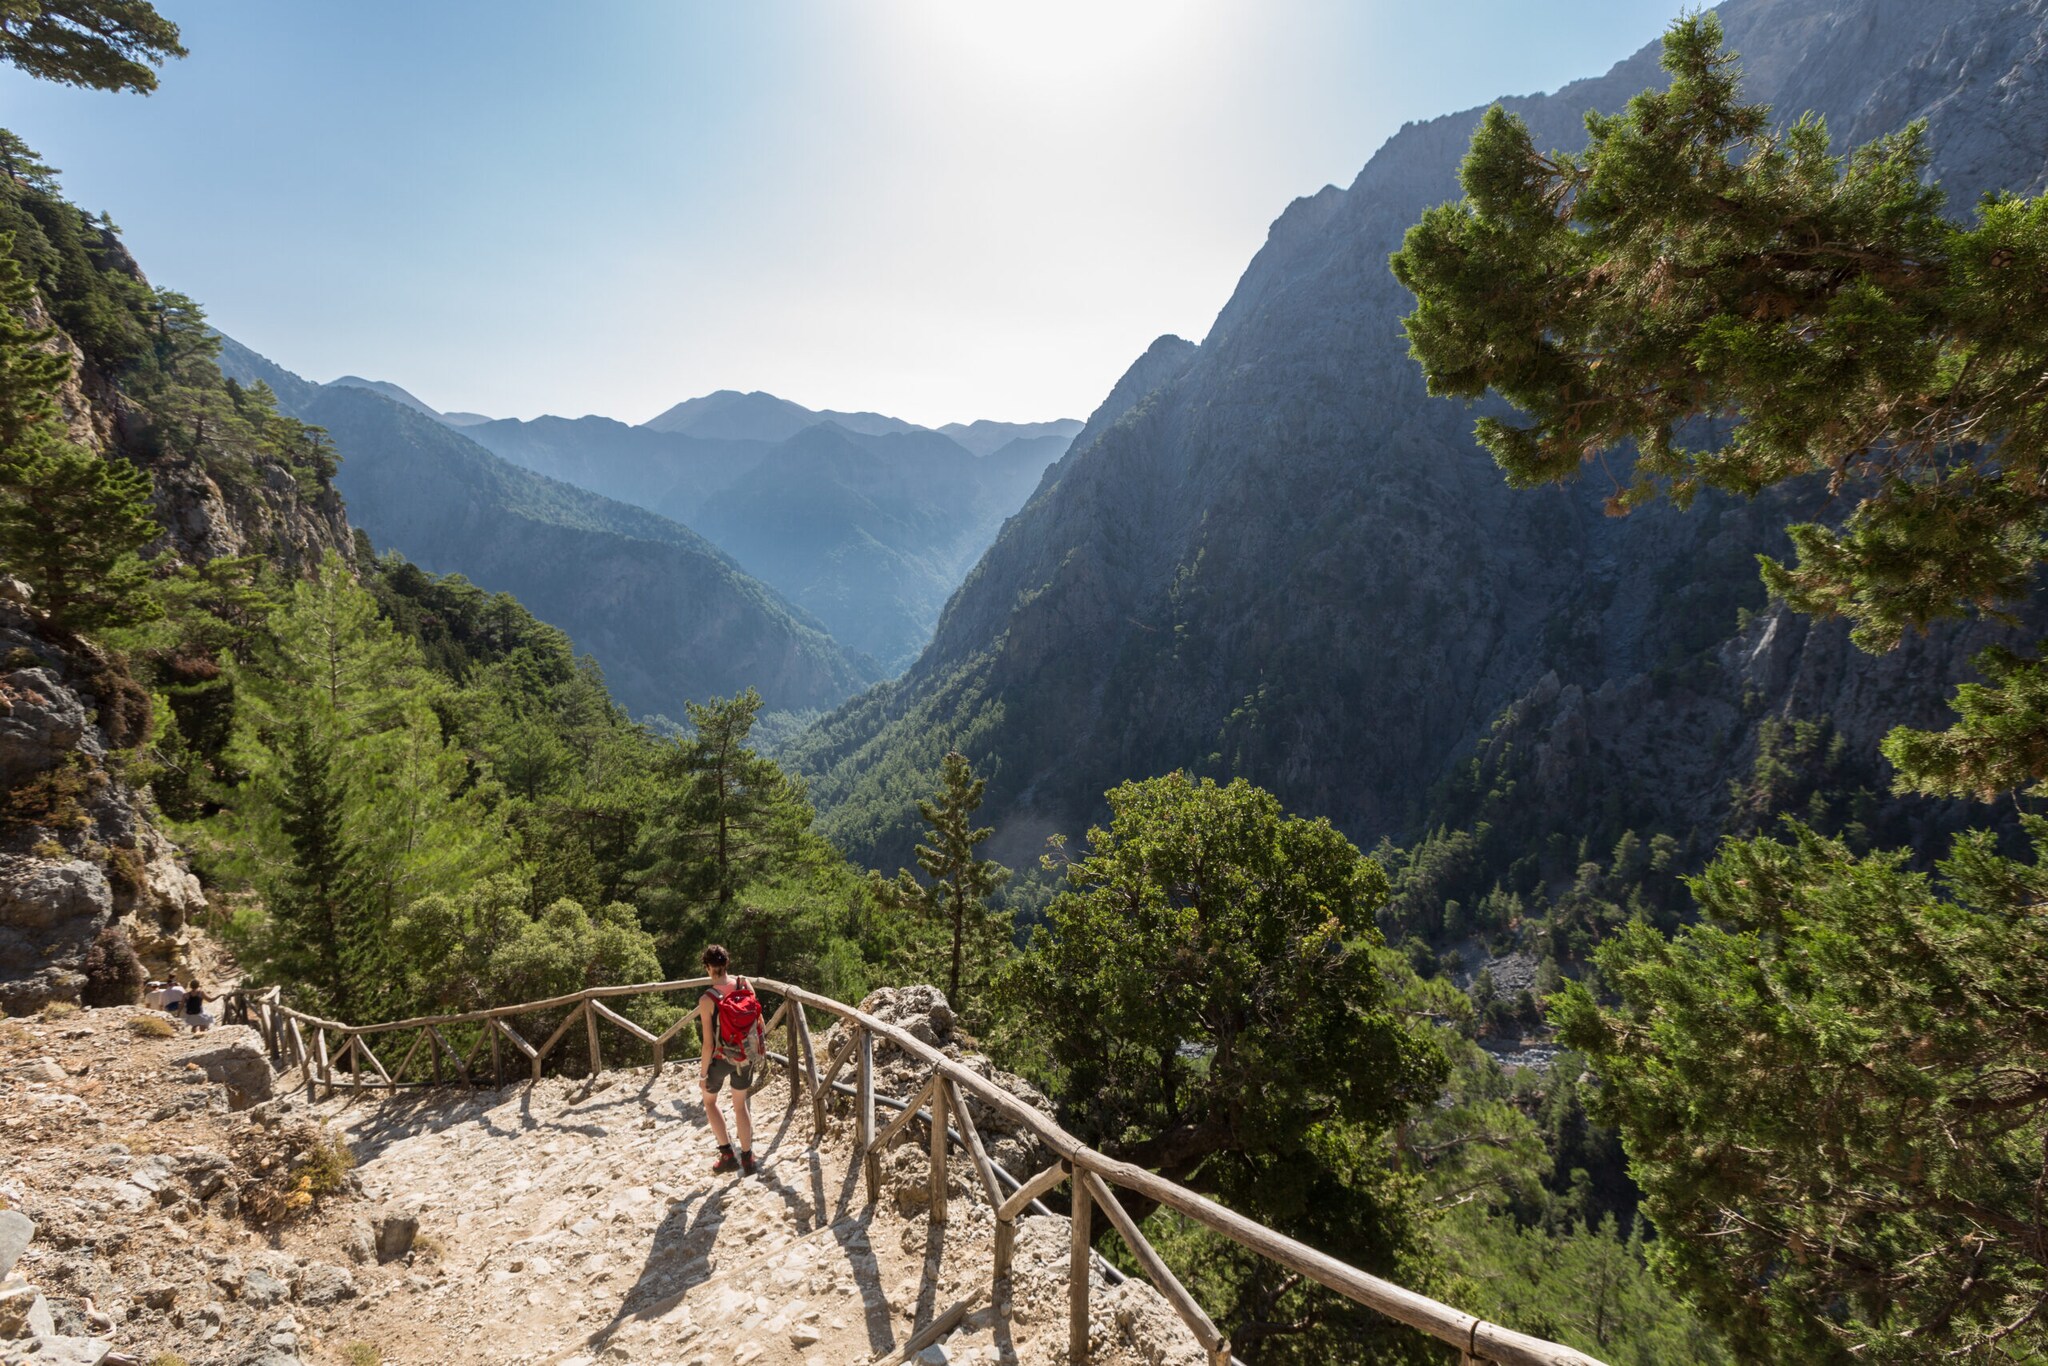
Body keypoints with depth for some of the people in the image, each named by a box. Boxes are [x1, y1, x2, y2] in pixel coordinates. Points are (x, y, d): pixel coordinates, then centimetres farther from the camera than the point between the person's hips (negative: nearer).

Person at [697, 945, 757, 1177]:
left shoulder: (707, 999, -23)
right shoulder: (744, 985, -12)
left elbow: (708, 1043, -18)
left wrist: (703, 1072, -4)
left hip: (720, 1058, -3)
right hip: (745, 1055, 3)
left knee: (709, 1101, 25)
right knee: (740, 1105, 23)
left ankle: (727, 1155, 22)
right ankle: (747, 1158, 30)